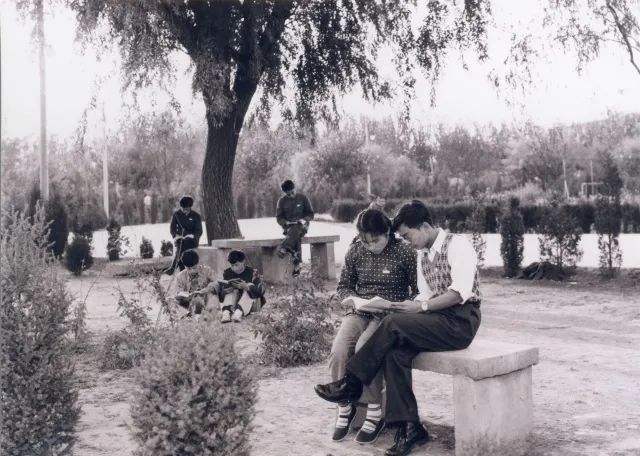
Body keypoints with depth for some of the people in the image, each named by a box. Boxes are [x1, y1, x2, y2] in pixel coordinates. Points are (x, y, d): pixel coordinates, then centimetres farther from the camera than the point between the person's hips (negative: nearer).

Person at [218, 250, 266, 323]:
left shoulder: (252, 272, -11)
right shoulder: (227, 273, -1)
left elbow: (262, 289, -25)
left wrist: (246, 287, -39)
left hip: (251, 302, -2)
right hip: (232, 304, 2)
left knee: (250, 286, -26)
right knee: (232, 289, -20)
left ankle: (238, 312, -48)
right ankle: (226, 312, -43)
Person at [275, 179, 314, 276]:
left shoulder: (303, 198, 7)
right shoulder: (282, 201, 9)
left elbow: (310, 214, 10)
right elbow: (279, 217, 9)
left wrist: (304, 220, -12)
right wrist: (286, 222, -13)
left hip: (301, 225, 0)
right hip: (288, 227, 0)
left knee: (295, 230, -39)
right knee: (295, 237, -36)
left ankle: (284, 248, -59)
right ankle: (296, 264, -48)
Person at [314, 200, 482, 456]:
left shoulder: (457, 244, -7)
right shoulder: (425, 259, 19)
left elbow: (460, 291, -17)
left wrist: (421, 306, -18)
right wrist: (413, 307, -3)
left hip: (460, 321, -7)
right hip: (439, 320, 7)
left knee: (393, 324, -24)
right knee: (395, 352, -21)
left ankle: (352, 383, -11)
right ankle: (409, 428, -20)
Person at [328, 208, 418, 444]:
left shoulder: (405, 253, -6)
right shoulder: (355, 251, 5)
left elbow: (418, 292, -2)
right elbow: (343, 286, 13)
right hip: (359, 312, 4)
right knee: (339, 350, -26)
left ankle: (375, 412, -17)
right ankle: (344, 406, -5)